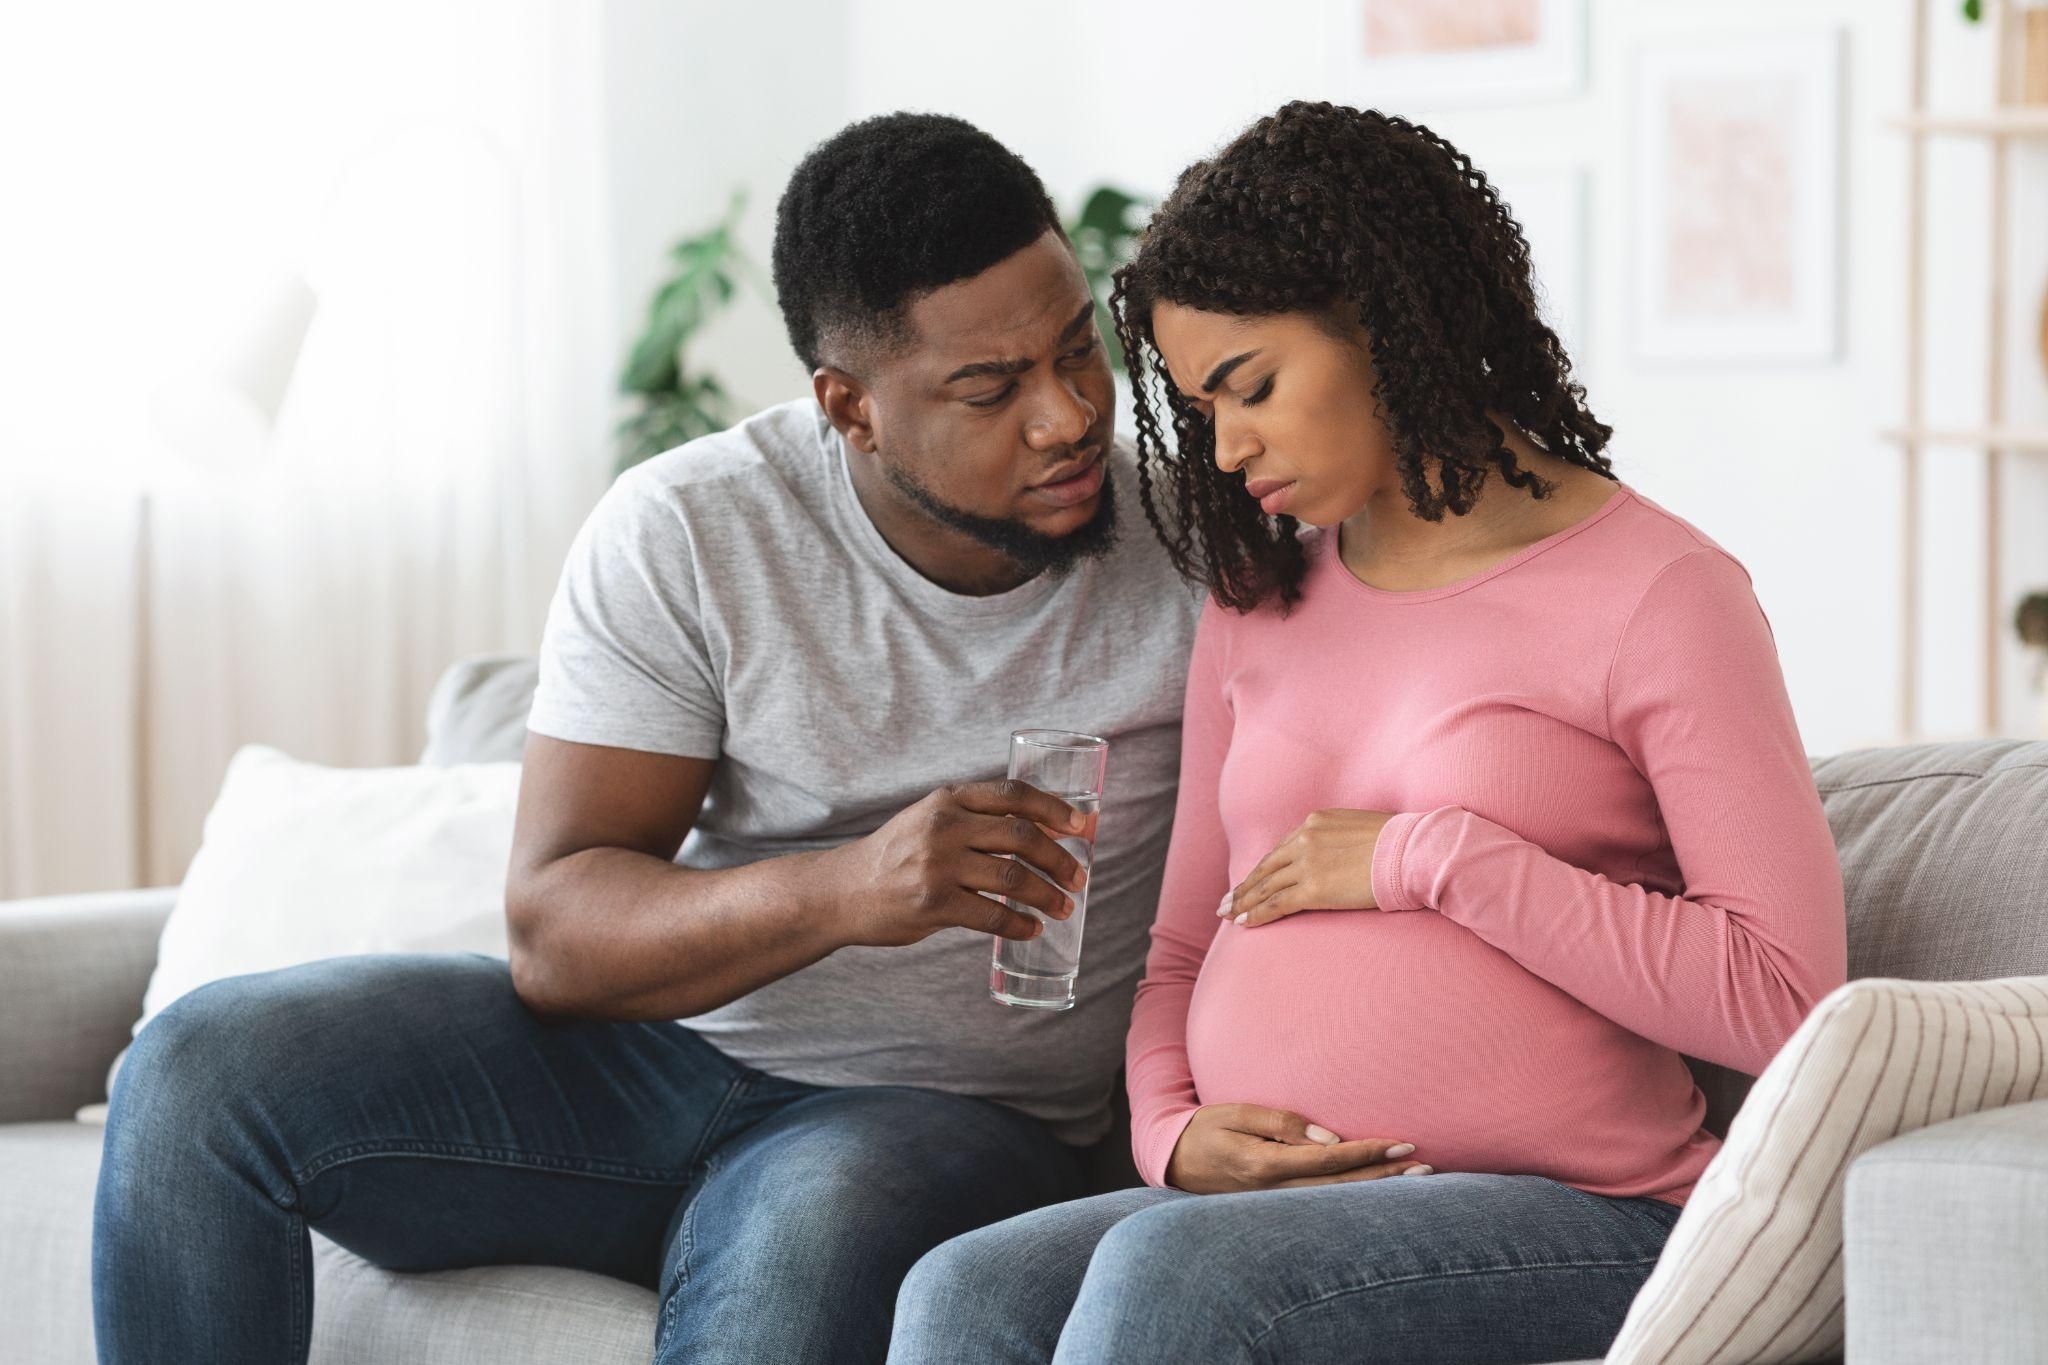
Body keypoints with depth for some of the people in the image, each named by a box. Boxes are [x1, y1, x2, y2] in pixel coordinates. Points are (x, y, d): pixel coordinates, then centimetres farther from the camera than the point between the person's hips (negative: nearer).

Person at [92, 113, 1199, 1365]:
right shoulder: (686, 534, -8)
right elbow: (555, 932, -12)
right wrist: (840, 891, -31)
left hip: (942, 1121, -2)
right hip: (651, 1048, 2)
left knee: (823, 1232, -40)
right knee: (204, 1067, -17)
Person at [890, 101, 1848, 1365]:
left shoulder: (1657, 595, -2)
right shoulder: (1260, 605, 19)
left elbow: (1786, 997, -11)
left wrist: (1432, 858, -12)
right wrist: (1174, 1132, 0)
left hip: (1579, 1216, -5)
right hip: (1280, 1203, 6)